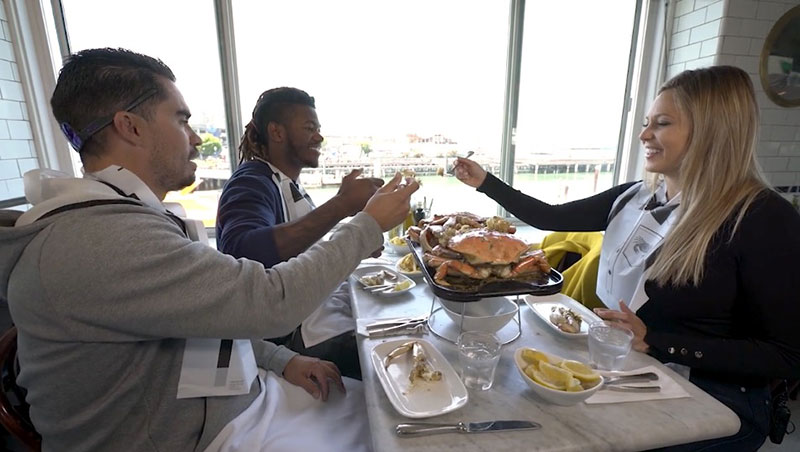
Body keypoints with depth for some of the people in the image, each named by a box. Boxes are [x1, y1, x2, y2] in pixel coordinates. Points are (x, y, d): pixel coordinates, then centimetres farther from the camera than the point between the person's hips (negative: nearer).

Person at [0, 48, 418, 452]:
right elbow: (272, 302, -29)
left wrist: (282, 360, 1)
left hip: (239, 399, 8)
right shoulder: (97, 239, -27)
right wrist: (370, 225, -16)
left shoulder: (108, 218, 7)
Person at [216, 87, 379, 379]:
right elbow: (243, 254, -37)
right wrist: (341, 204, -36)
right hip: (302, 336, -9)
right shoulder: (252, 182, -17)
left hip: (328, 308, 9)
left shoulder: (289, 183, 10)